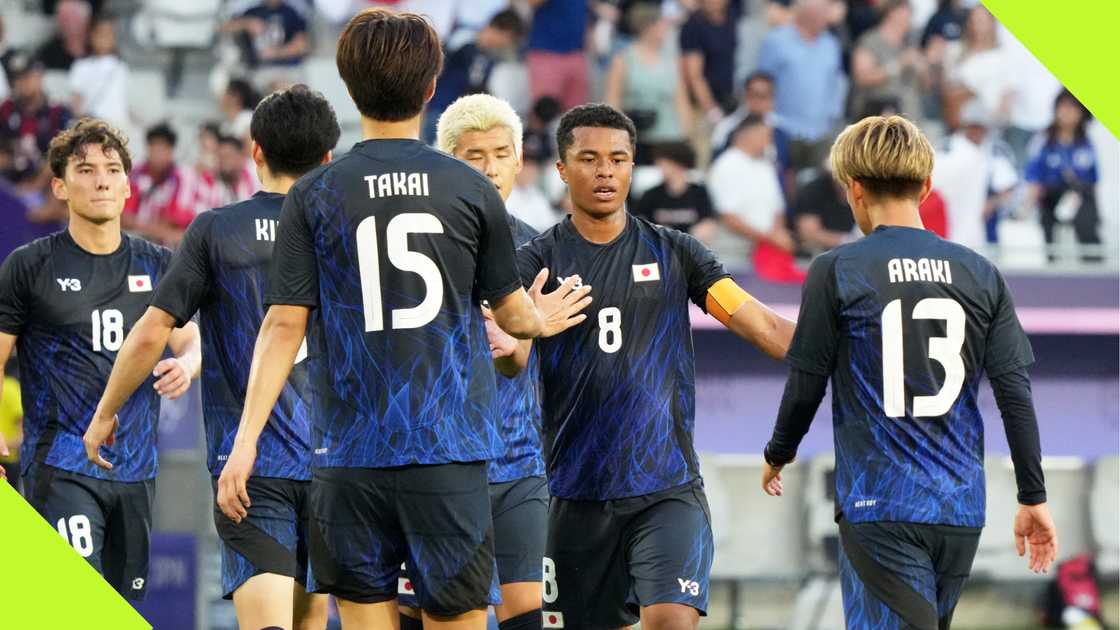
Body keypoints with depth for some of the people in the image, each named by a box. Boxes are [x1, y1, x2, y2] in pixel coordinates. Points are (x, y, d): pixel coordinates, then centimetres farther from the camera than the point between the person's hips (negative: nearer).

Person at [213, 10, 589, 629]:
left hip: (350, 454, 0)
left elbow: (284, 324, -4)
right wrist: (542, 321, 36)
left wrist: (245, 439, -2)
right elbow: (511, 312, 12)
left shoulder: (313, 196, 0)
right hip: (450, 450, 0)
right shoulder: (471, 190, 1)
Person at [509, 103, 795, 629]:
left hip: (669, 487, 0)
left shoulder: (674, 254, 6)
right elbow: (514, 357, -14)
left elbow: (765, 328, 1)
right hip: (577, 494, 0)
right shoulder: (538, 260, 2)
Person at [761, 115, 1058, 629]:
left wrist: (777, 456, 18)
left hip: (880, 508, -5)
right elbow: (1015, 393, 3)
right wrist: (1033, 499, 9)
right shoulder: (980, 275, 6)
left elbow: (806, 386, -2)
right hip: (960, 509, 5)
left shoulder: (836, 272, -5)